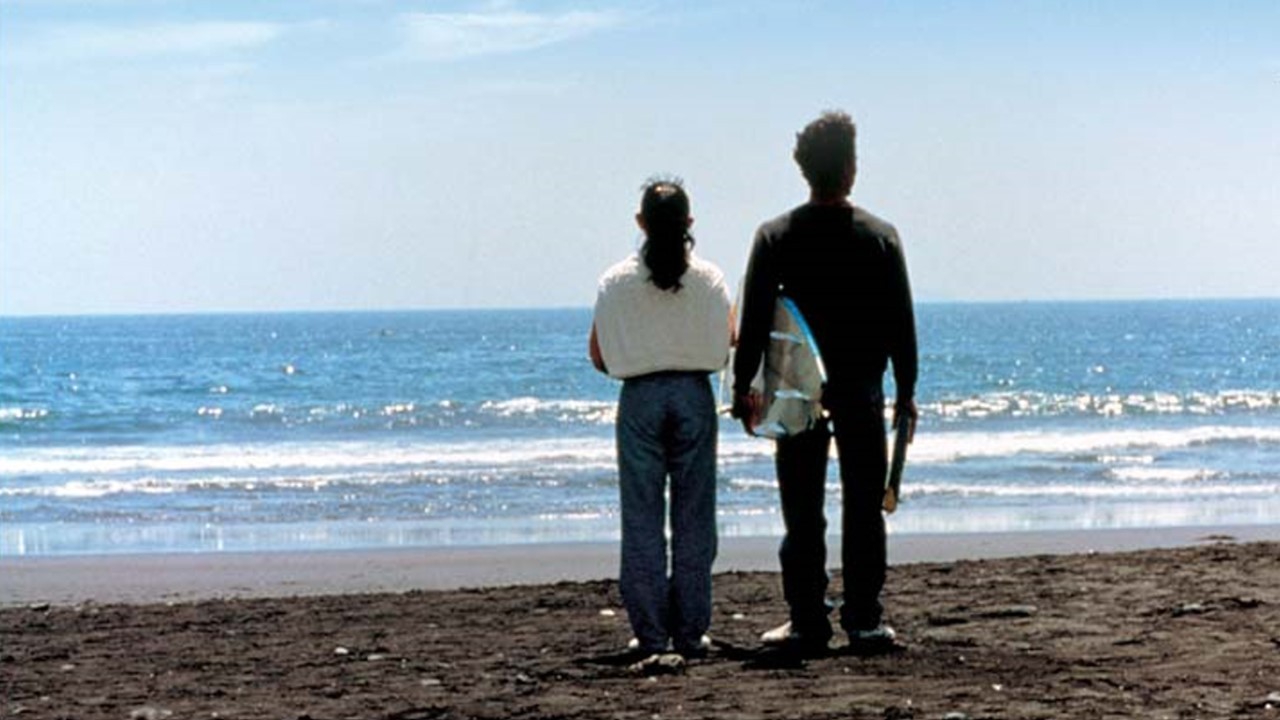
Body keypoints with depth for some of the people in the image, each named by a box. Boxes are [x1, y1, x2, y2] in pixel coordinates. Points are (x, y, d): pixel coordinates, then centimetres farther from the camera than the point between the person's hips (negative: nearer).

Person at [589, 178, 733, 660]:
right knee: (693, 517, 6)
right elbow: (727, 347, 1)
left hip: (639, 400, 0)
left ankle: (650, 634, 3)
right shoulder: (709, 279, -1)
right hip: (695, 395, 1)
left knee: (641, 520, 4)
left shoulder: (616, 281, -2)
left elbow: (599, 356, 1)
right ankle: (690, 633, 6)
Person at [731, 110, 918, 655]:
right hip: (862, 390, 0)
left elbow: (754, 319, -4)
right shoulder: (880, 236, -2)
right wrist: (906, 391, 8)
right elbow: (900, 321, 1)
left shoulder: (776, 237, -4)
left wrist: (743, 386, 4)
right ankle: (864, 620, 7)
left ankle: (808, 623, 4)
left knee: (802, 513, 4)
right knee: (864, 509, 6)